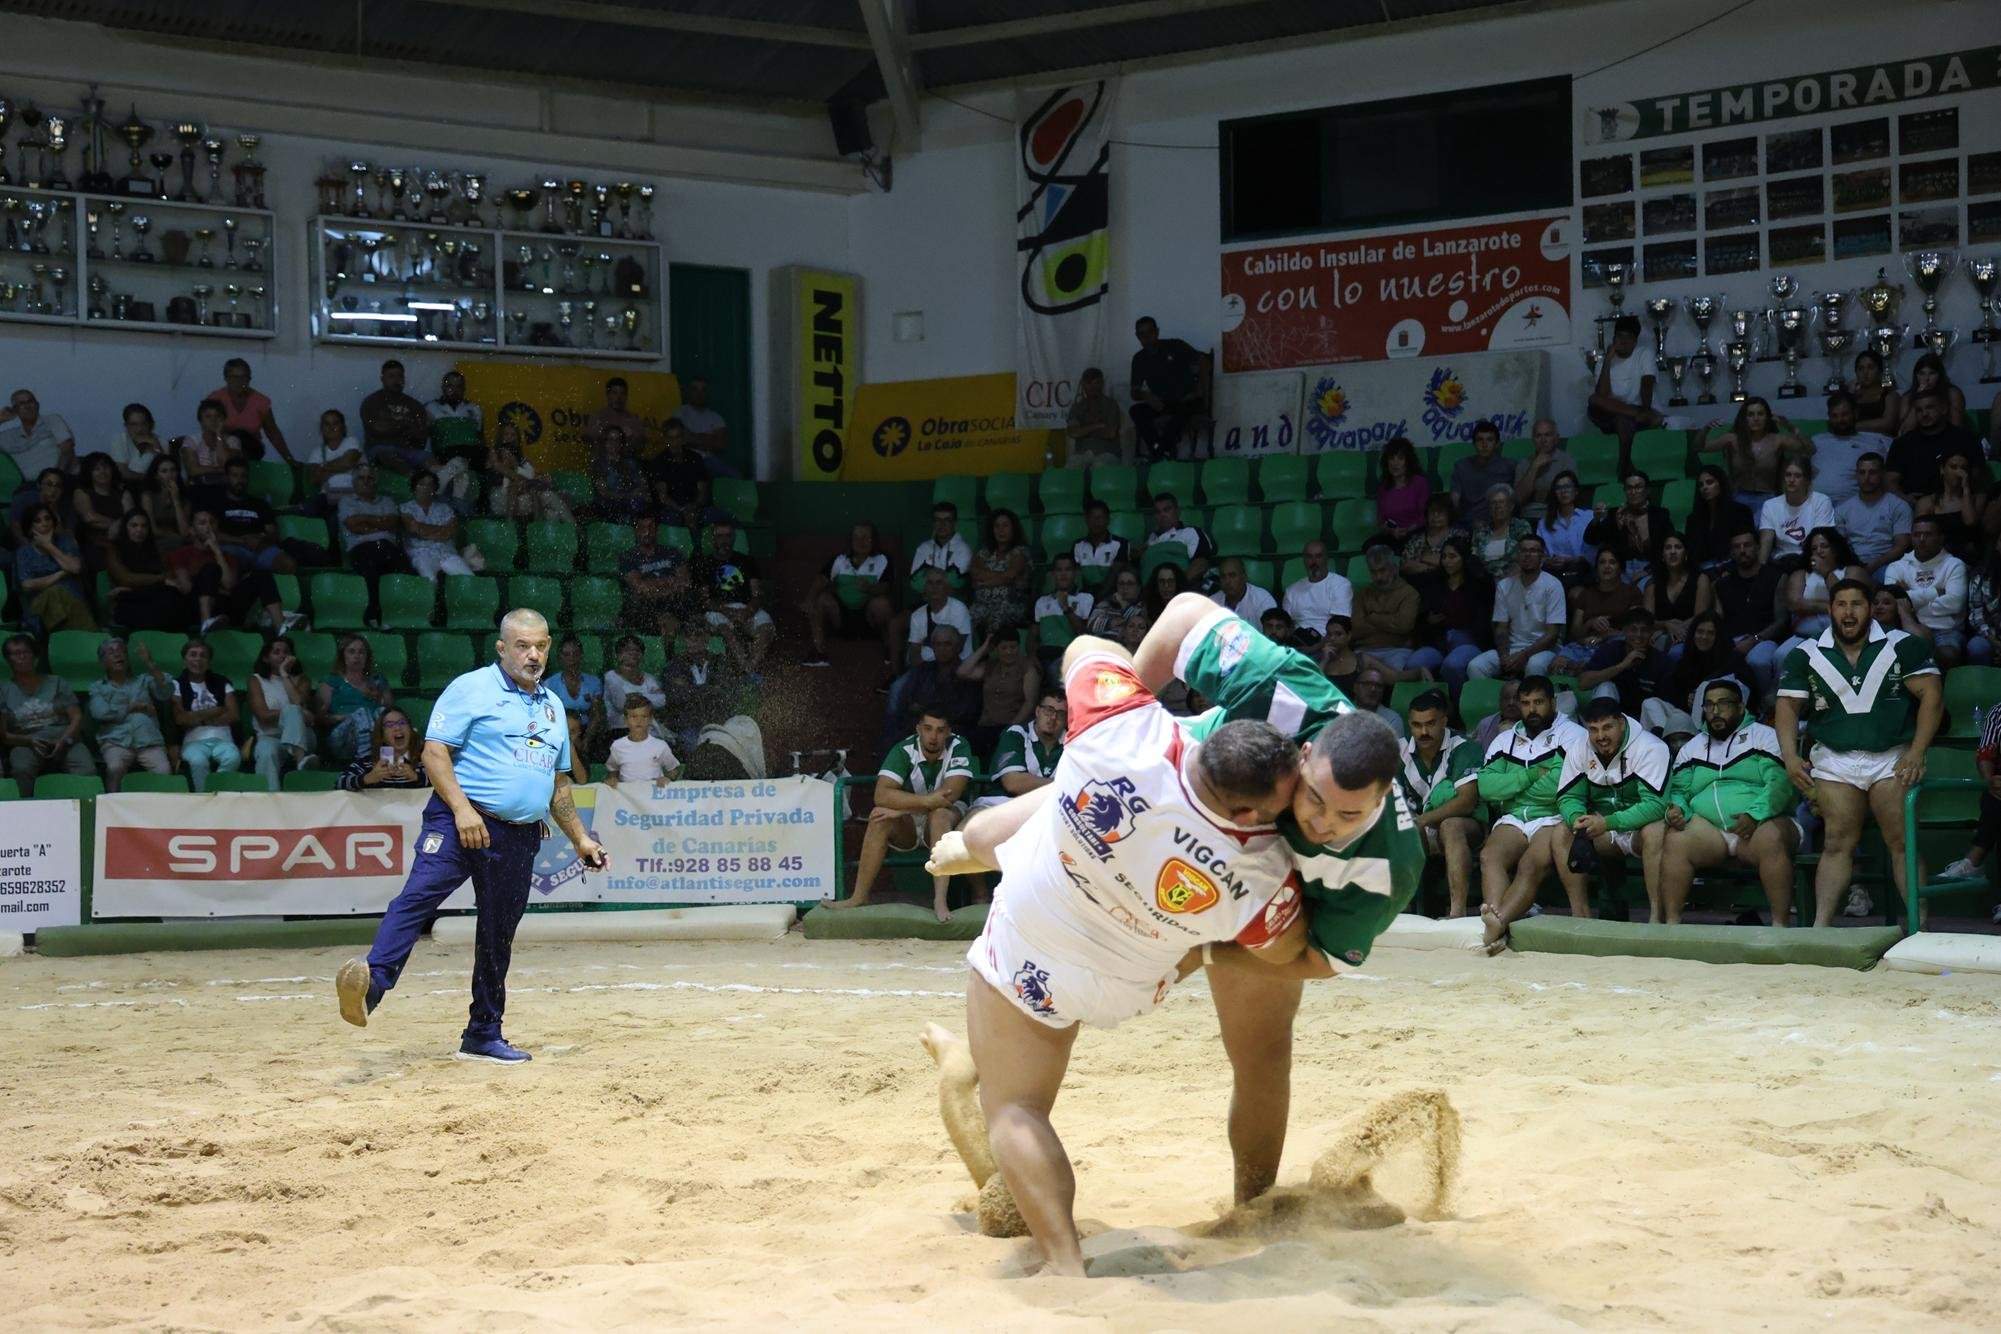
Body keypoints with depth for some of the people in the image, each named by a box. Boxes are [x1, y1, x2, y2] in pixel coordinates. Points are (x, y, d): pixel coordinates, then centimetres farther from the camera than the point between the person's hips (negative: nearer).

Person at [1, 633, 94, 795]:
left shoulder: (57, 683, 19)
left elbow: (77, 718, 10)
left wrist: (63, 741, -10)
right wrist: (29, 741, -11)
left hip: (65, 741, 1)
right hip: (25, 744, -1)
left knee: (87, 772, -33)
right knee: (21, 770, -39)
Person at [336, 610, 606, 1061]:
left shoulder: (553, 706, 21)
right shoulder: (471, 689, 1)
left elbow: (558, 783, 29)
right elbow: (434, 751, -7)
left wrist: (580, 838, 24)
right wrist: (461, 808, -18)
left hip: (519, 837, 6)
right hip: (460, 821, -6)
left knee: (498, 939, 9)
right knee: (421, 893, -28)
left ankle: (483, 1036, 18)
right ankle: (372, 980, -46)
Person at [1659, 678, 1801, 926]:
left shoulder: (1764, 736, 7)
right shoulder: (1692, 748, 23)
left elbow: (1780, 783, -6)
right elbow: (1679, 790, 19)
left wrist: (1755, 815, -23)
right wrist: (1675, 810, -7)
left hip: (1763, 824, -3)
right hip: (1708, 828, 3)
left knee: (1772, 839, -37)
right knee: (1675, 841, -26)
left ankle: (1780, 925, -35)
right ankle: (1671, 923, -27)